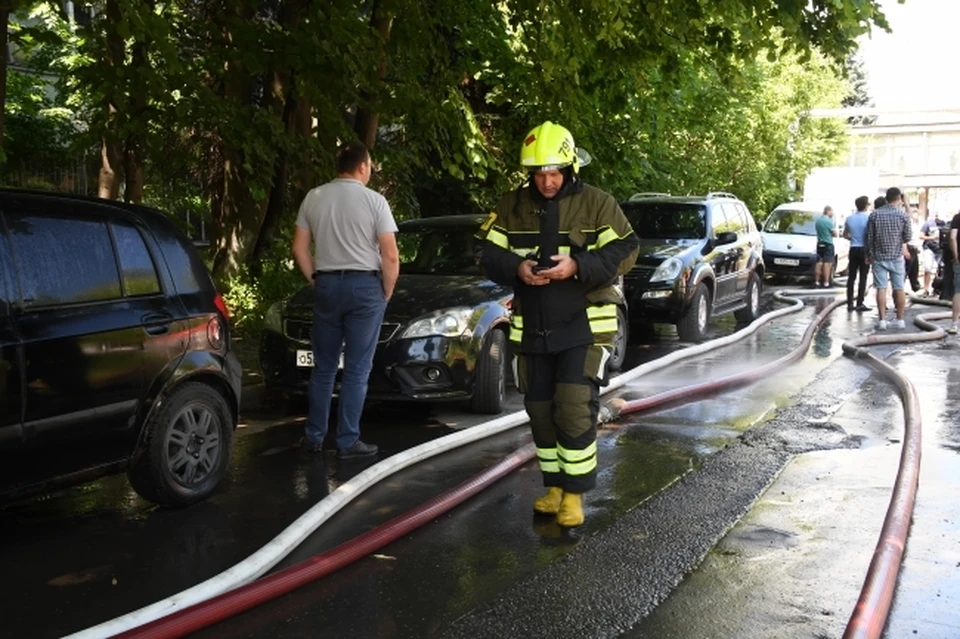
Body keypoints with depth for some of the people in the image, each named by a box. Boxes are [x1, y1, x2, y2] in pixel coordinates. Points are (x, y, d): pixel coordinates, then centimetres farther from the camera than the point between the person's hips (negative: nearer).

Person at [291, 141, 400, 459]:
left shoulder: (313, 197, 5)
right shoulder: (374, 200, -7)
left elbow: (299, 248, 7)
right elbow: (390, 256, -10)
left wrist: (314, 281, 15)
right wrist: (387, 291, 3)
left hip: (326, 285, 4)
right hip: (365, 285, -4)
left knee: (323, 367, 14)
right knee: (356, 370, 2)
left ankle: (314, 436, 18)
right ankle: (348, 441, 5)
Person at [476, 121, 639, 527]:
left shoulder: (596, 204, -4)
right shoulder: (511, 207, 5)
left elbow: (625, 251, -9)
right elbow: (489, 253, 3)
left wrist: (577, 266, -23)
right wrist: (516, 268, -18)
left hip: (584, 327, -4)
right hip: (532, 329, 4)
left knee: (575, 409, -12)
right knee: (541, 410, 10)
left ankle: (575, 493, 2)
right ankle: (554, 487, 26)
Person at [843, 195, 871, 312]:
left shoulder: (849, 218, 4)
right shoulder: (868, 218, -11)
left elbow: (845, 235, 13)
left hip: (853, 249, 4)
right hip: (864, 249, -4)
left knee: (851, 277, 6)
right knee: (862, 277, 0)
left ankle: (850, 304, 6)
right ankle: (859, 304, -1)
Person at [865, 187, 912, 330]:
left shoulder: (874, 215, -3)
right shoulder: (903, 215, -5)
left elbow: (869, 237, 0)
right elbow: (907, 237, 3)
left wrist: (869, 254, 11)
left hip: (879, 256, 0)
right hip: (897, 256, 0)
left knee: (881, 289, 1)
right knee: (899, 288, 8)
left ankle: (882, 321, -2)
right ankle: (900, 320, 12)